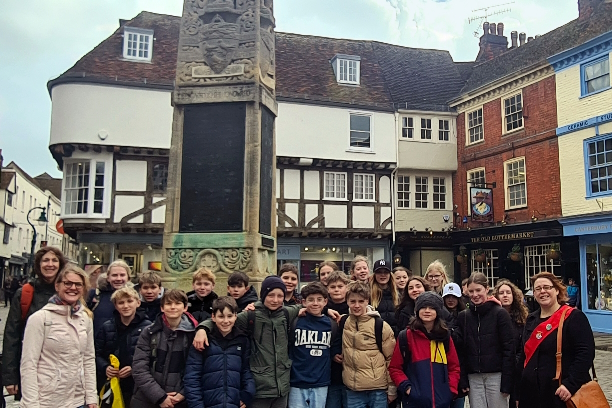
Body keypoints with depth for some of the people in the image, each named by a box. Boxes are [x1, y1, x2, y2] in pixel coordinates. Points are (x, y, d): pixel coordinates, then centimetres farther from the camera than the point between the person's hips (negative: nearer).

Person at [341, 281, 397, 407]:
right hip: (353, 390, 3)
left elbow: (391, 359, -4)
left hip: (378, 389, -3)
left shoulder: (381, 326, -9)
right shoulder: (343, 323, 3)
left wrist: (392, 389, -2)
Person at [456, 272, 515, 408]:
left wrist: (507, 382, -11)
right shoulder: (463, 316, 7)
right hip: (473, 377, 3)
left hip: (496, 376, -3)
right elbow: (460, 350, 7)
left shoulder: (500, 313, -4)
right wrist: (463, 380, 1)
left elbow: (509, 349, -6)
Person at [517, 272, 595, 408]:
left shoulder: (574, 317, -7)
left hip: (562, 394, -6)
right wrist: (518, 392, 15)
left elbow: (586, 353, -16)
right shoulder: (531, 320, 13)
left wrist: (571, 384, -24)